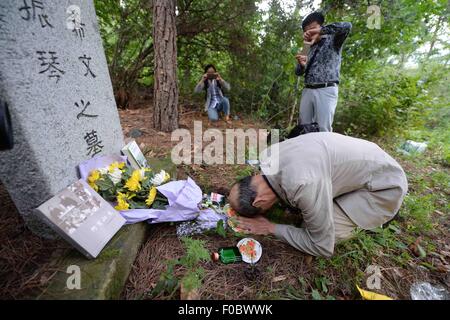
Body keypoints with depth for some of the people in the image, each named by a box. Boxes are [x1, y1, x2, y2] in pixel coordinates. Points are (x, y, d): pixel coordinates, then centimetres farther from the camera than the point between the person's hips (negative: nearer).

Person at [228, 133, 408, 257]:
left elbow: (323, 248, -25)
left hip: (385, 183, -7)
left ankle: (375, 215, 8)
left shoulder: (303, 183, -39)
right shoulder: (270, 154, -14)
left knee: (321, 232, -19)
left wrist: (271, 228, -18)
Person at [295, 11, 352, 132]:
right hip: (307, 91, 5)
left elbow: (347, 26, -12)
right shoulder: (311, 48, 23)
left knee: (323, 130, -10)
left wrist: (319, 31, -13)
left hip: (326, 91, -5)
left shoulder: (333, 40, 9)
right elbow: (298, 72, 20)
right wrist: (302, 64, -3)